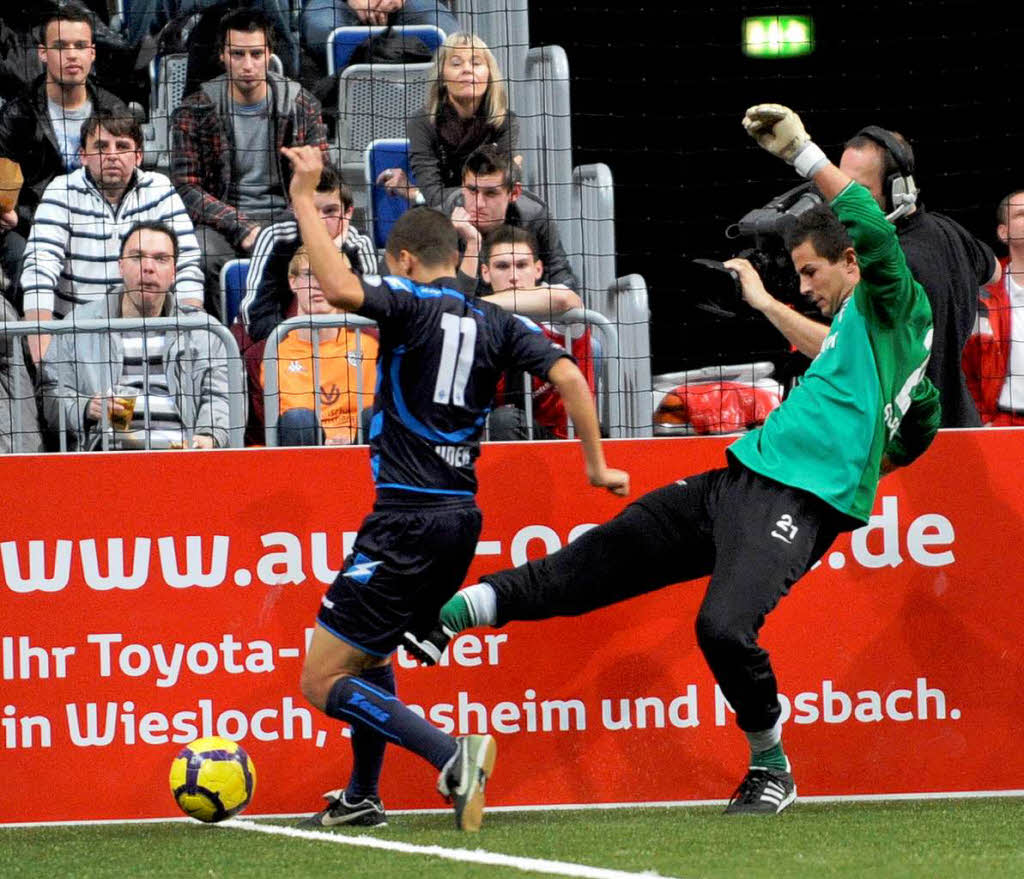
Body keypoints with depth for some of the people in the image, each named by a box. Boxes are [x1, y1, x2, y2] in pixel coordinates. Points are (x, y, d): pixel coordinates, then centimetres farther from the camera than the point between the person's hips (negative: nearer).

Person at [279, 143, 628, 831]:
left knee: (323, 682, -5)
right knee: (370, 654, 29)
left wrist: (305, 199, -18)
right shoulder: (495, 324, 10)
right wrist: (597, 465, 8)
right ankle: (362, 798, 32)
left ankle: (452, 755, -21)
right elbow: (568, 374, 0)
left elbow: (341, 288, -26)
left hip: (407, 520, -8)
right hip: (461, 517, 8)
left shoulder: (412, 306, -7)